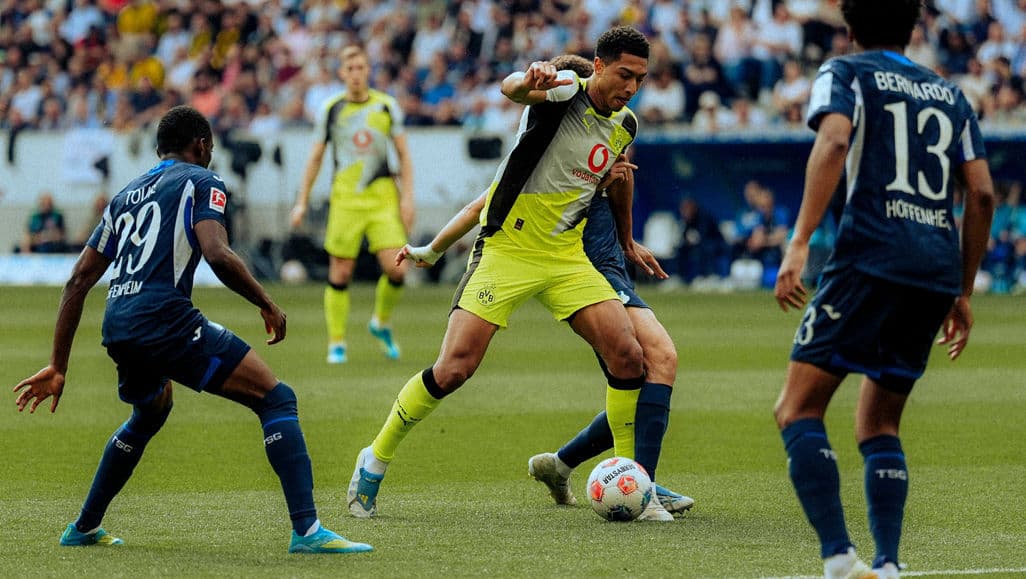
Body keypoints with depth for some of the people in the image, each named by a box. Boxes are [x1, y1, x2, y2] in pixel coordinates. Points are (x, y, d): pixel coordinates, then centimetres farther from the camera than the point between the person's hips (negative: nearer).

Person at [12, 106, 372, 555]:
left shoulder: (126, 195, 26)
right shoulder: (199, 181, 6)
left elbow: (78, 281, 23)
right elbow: (217, 255, -13)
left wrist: (57, 367, 24)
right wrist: (267, 305, 0)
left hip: (116, 329, 8)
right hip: (165, 319, -8)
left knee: (150, 412, 36)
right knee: (276, 398, -5)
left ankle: (84, 528, 42)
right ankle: (307, 530, -19)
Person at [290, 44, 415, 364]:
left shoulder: (387, 106, 4)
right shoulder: (332, 109, 4)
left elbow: (404, 155, 8)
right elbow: (316, 157, 11)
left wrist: (407, 197, -1)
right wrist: (302, 201, 8)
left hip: (383, 198, 0)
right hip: (345, 201, 0)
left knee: (397, 270, -11)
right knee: (340, 274, -2)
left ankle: (382, 323, 17)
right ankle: (336, 344, 10)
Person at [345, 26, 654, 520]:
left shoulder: (624, 126, 6)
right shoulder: (566, 92, -15)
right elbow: (511, 88, -38)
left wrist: (626, 242, 36)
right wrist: (528, 82, -62)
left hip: (566, 257, 6)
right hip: (506, 249, -6)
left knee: (628, 357, -10)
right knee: (454, 368, -13)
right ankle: (375, 461, 6)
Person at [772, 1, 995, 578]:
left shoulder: (846, 73, 8)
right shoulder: (949, 93, 23)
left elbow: (834, 142, -13)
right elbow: (982, 194, 16)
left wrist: (800, 243, -18)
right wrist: (964, 293, 23)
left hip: (871, 257, -6)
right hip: (938, 269, 6)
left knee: (798, 409, -4)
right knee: (879, 426, 16)